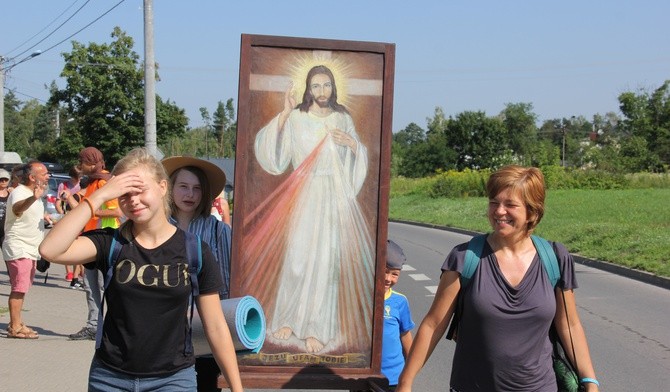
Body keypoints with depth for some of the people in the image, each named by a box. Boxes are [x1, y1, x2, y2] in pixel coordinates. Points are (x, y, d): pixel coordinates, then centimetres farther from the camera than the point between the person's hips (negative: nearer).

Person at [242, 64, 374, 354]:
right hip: (304, 196, -2)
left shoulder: (343, 119, 10)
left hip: (335, 197, 2)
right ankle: (288, 318, 17)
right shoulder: (295, 118, 2)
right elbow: (271, 153, -9)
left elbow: (359, 161, 15)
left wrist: (353, 144, -5)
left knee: (327, 258, -2)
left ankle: (315, 328, 6)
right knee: (297, 253, -2)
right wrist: (283, 115, -15)